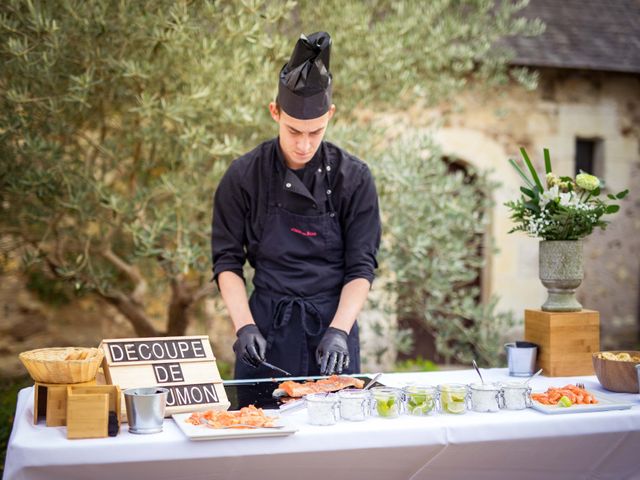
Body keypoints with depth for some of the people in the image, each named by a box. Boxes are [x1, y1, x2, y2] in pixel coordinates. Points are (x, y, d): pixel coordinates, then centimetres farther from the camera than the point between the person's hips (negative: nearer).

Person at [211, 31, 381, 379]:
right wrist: (245, 327, -13)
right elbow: (227, 262, -1)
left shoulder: (353, 177, -5)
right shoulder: (243, 176, -4)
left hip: (333, 324, 1)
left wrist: (338, 331, -16)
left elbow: (361, 267, -4)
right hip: (267, 326, 0)